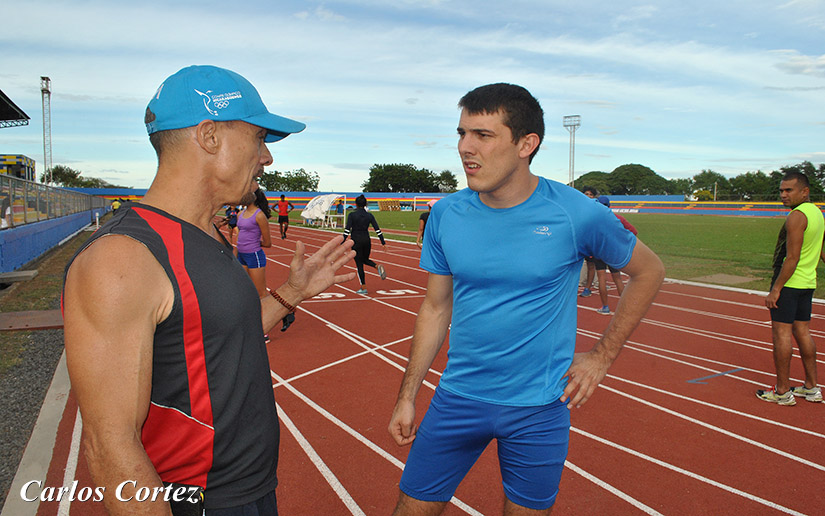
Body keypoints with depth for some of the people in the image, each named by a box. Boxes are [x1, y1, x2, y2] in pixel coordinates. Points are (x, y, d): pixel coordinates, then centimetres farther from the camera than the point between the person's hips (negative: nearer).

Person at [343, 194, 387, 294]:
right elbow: (377, 229, 1)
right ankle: (377, 266, -8)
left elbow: (347, 230, -14)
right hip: (367, 240, 4)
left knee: (359, 264, 3)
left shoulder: (352, 215, -8)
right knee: (365, 260, 24)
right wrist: (383, 242, 5)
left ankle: (363, 288, 5)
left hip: (356, 241, -4)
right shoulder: (369, 215, 3)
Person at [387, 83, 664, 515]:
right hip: (457, 399, 2)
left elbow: (649, 271, 3)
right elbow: (436, 308, 4)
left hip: (539, 408, -2)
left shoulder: (576, 214, -13)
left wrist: (602, 355, -1)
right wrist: (407, 396, 4)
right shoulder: (445, 215, -5)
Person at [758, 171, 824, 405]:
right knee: (802, 331, 14)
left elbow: (792, 258, -21)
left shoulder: (796, 216, -16)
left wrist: (775, 289, -18)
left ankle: (782, 391, 2)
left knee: (781, 332, -3)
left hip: (788, 282, -9)